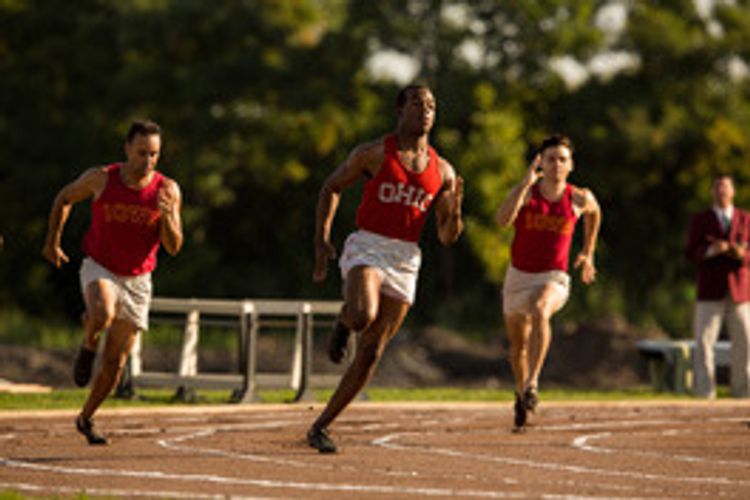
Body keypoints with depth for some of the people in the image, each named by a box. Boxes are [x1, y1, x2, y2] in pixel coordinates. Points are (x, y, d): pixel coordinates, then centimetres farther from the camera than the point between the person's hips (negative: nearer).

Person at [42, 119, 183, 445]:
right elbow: (64, 198, 8)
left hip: (137, 281, 2)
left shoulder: (168, 190, -10)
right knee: (102, 316, -37)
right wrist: (52, 241, 5)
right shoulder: (101, 179, -11)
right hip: (99, 269, -2)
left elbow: (173, 247, -13)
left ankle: (86, 418, 28)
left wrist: (167, 217, -31)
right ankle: (88, 346, -2)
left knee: (115, 363, 6)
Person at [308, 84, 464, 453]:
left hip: (405, 260, 4)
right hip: (366, 247, -4)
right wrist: (321, 240, 1)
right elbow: (331, 187, 11)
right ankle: (344, 321, 3)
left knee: (371, 353, 1)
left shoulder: (442, 171, 10)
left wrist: (455, 209, -11)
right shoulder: (374, 153, 1)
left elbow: (446, 237, 11)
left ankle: (321, 426, 10)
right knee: (364, 316, -34)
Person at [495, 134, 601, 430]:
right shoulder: (525, 192, -10)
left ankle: (532, 383, -36)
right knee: (518, 345, 15)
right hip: (518, 275, 2)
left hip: (554, 278, -2)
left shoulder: (579, 199, -4)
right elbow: (503, 220, -30)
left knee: (540, 310, -36)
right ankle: (521, 396, 42)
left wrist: (588, 253, 23)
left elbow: (594, 214, 22)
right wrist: (526, 183, -35)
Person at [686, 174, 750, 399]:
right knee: (704, 340, -10)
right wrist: (712, 250, -21)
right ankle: (704, 389, -8)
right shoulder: (700, 220, 7)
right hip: (710, 291, -1)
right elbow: (692, 254, -2)